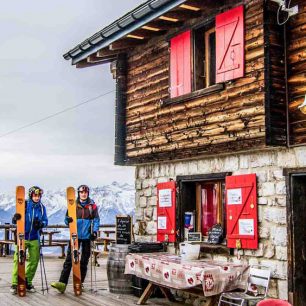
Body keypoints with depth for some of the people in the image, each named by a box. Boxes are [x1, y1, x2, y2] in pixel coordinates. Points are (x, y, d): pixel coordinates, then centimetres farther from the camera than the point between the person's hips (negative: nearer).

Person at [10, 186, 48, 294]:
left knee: (34, 261, 6)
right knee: (18, 260, -8)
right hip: (22, 237, -3)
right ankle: (15, 284, -1)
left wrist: (41, 224, -18)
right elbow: (14, 221, -6)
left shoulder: (42, 207, 2)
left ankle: (28, 282, 19)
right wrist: (15, 218, -30)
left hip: (34, 238, 3)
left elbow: (45, 221, 5)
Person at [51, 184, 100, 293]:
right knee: (69, 259, -7)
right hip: (75, 235, 0)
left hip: (87, 236, 1)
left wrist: (94, 231, -7)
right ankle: (62, 283, -10)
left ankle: (80, 283, 17)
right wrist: (68, 220, -18)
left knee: (84, 261, 7)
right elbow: (67, 218, 6)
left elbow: (96, 220, 6)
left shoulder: (92, 205, 4)